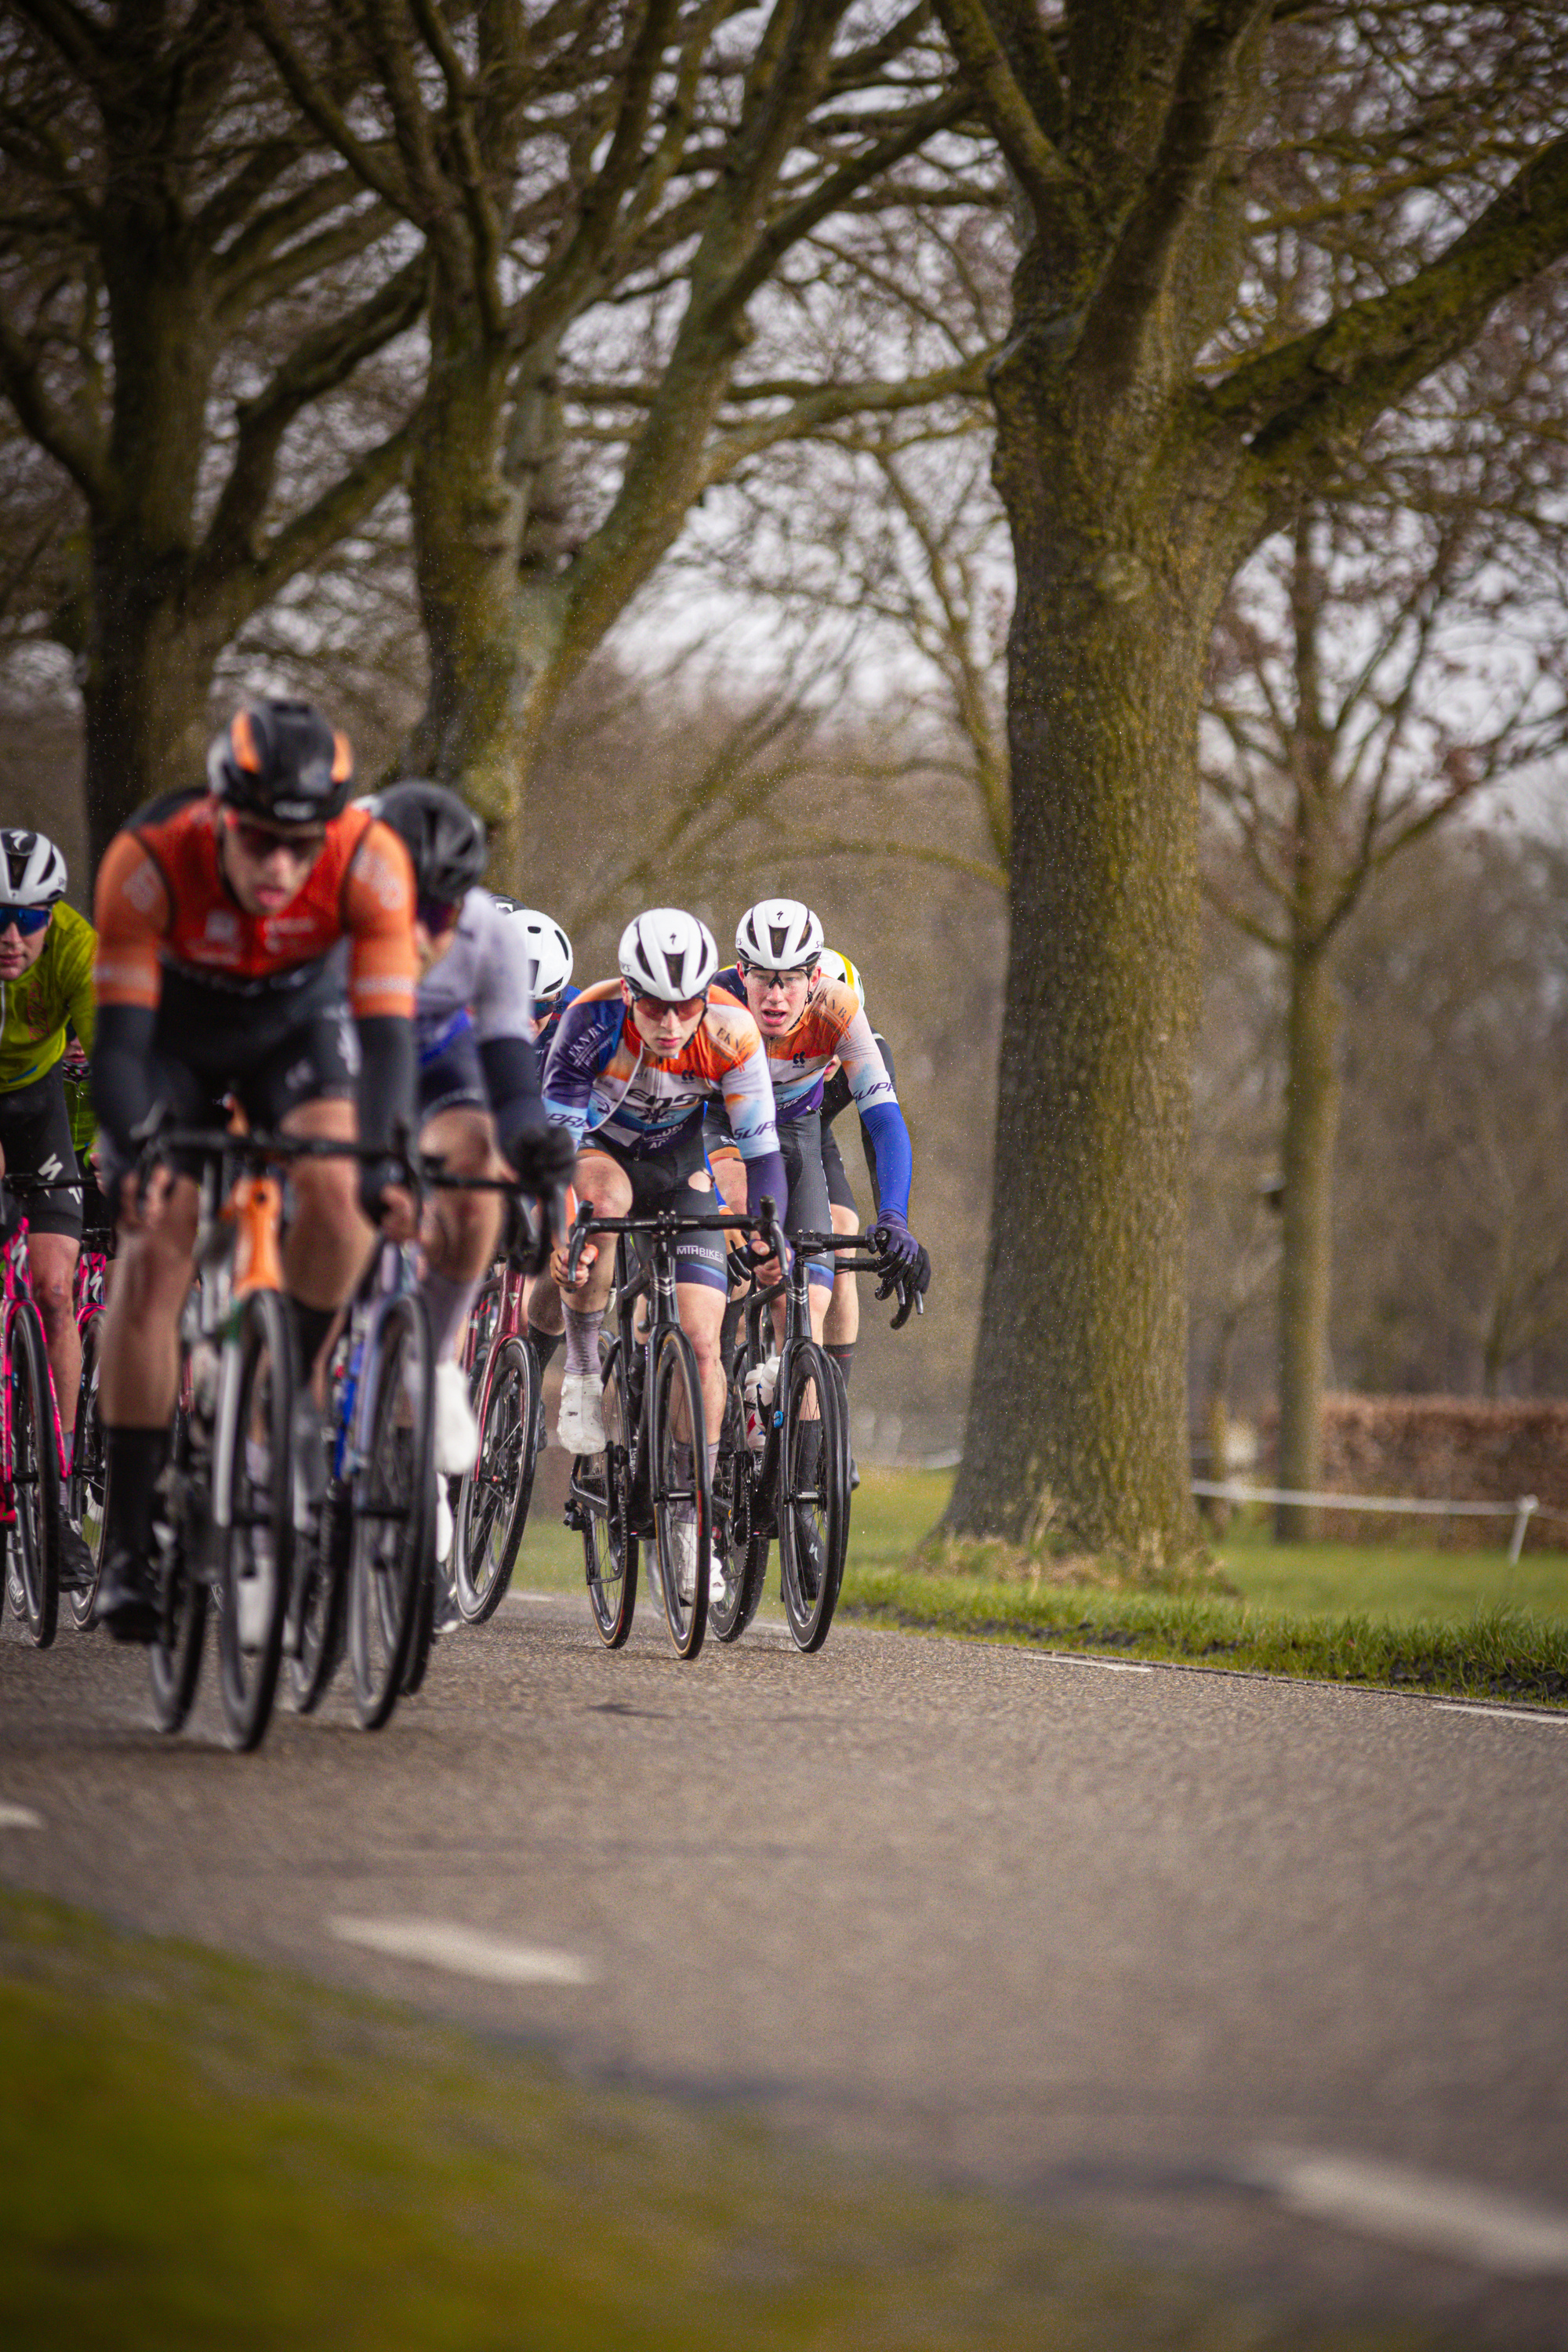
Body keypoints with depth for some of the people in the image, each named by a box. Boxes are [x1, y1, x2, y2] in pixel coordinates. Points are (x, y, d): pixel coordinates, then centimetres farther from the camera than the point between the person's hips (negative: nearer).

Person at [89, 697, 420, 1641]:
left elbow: (385, 1028, -34)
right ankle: (129, 1540, -11)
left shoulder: (371, 863, -33)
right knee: (153, 1248, -15)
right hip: (176, 1034, -1)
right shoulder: (148, 859, -35)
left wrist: (383, 1158, -48)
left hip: (298, 1024, 1)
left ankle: (294, 1385, -1)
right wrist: (131, 1154, -50)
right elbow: (120, 1031, -34)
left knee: (335, 1187, -28)